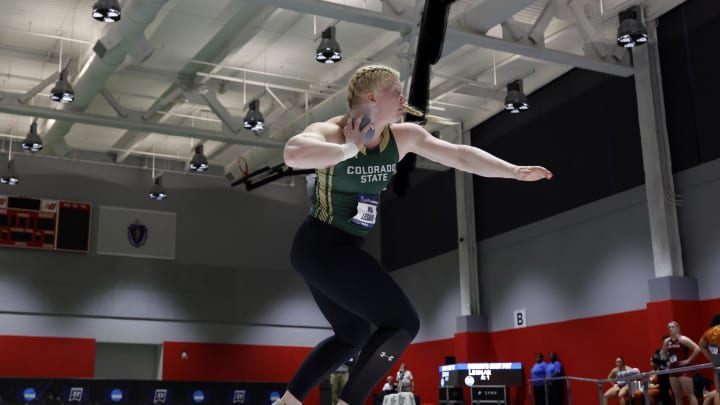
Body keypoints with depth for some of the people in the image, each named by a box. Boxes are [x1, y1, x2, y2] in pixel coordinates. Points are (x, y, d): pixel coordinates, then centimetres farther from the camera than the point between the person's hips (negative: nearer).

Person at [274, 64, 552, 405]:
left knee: (352, 336, 23)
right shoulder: (330, 132, -19)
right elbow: (294, 154, -43)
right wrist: (350, 147, -32)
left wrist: (515, 171, -1)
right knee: (402, 323, -13)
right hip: (321, 246, -9)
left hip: (344, 248, 9)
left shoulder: (403, 136, 2)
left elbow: (459, 154, 5)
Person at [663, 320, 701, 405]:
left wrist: (688, 360, -16)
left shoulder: (683, 339, -9)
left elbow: (697, 349, -18)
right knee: (677, 396, 8)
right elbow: (664, 353, 30)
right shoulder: (666, 342, 10)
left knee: (690, 394, -8)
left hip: (684, 369, -7)